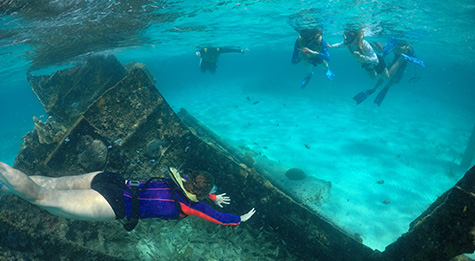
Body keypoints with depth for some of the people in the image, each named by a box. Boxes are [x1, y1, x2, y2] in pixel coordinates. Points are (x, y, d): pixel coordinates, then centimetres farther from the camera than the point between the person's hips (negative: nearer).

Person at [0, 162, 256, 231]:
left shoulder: (178, 181, 16)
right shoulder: (190, 205, -2)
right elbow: (220, 218, 11)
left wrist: (214, 198, 50)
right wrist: (242, 219, 29)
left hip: (108, 178, 7)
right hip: (113, 203, -7)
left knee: (50, 184, 14)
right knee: (42, 197, -5)